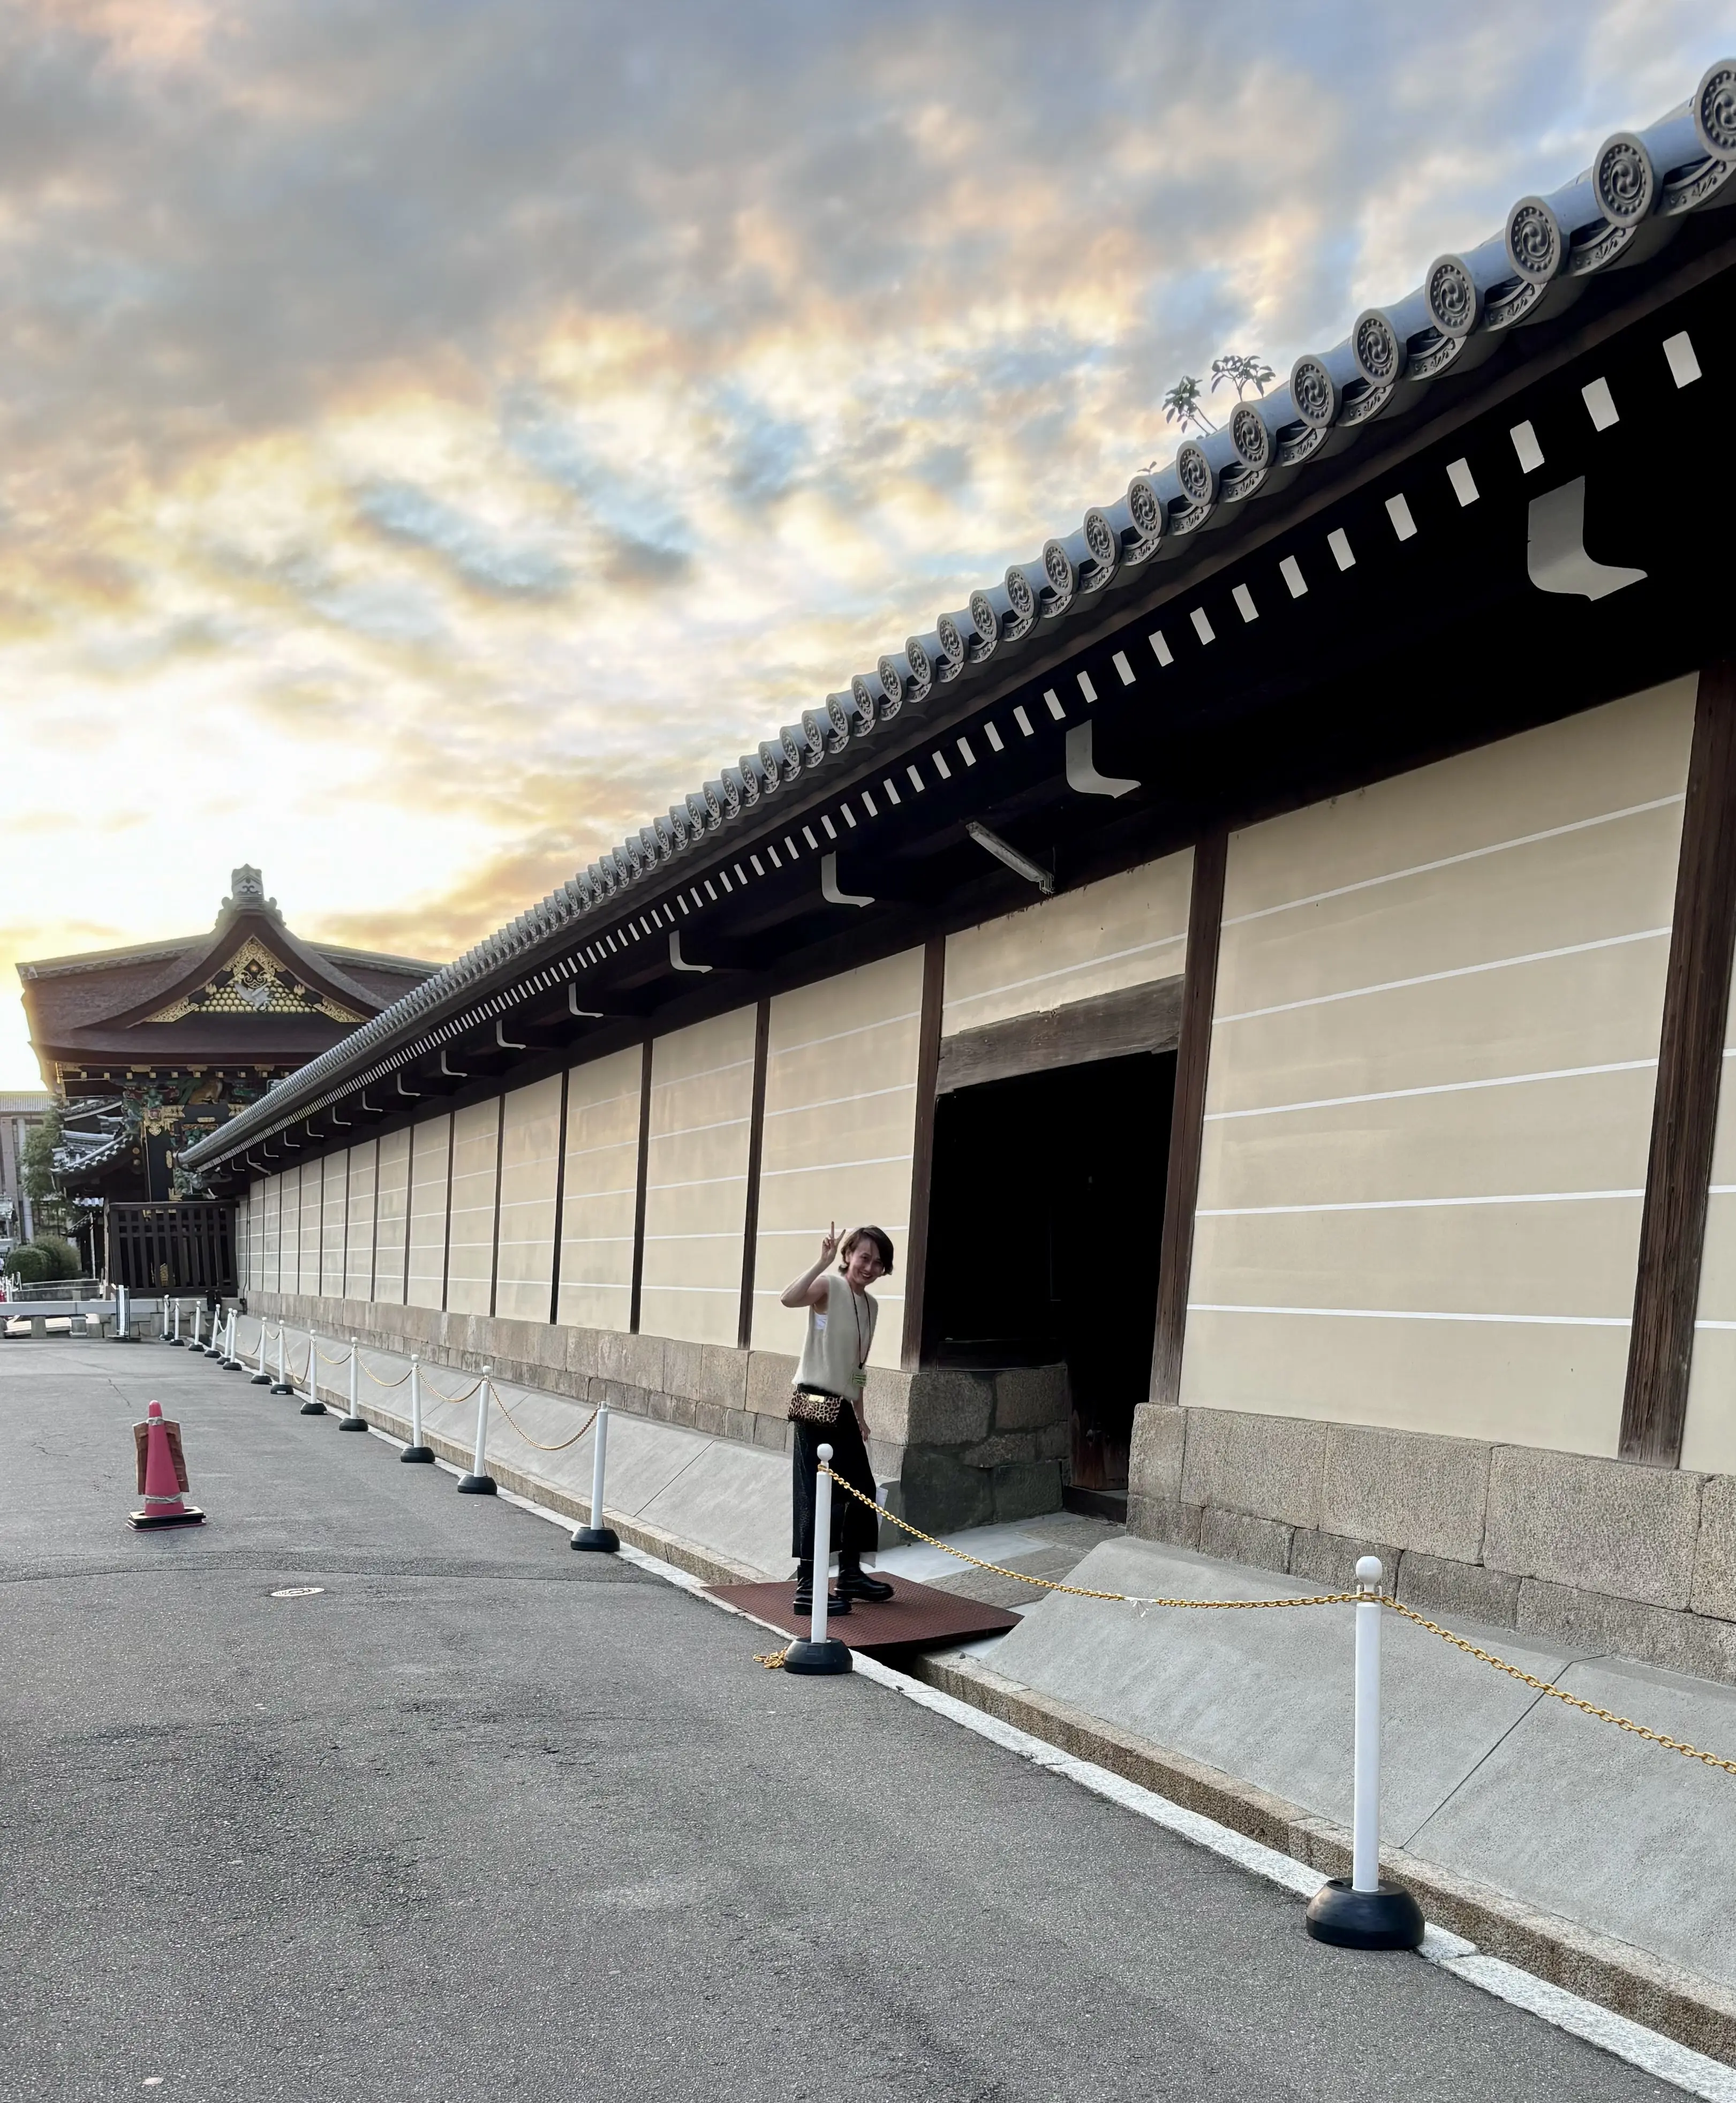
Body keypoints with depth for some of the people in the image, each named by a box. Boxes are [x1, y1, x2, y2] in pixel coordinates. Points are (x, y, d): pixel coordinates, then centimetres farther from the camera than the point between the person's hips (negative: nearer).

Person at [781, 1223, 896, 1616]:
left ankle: (850, 1573, 32)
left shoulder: (871, 1305, 13)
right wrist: (824, 1260, -35)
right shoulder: (829, 1286, -10)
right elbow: (788, 1299, -33)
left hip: (843, 1407, 9)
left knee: (861, 1490, 16)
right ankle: (806, 1588, -7)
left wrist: (858, 1413, 21)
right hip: (814, 1405, -9)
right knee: (815, 1494, -10)